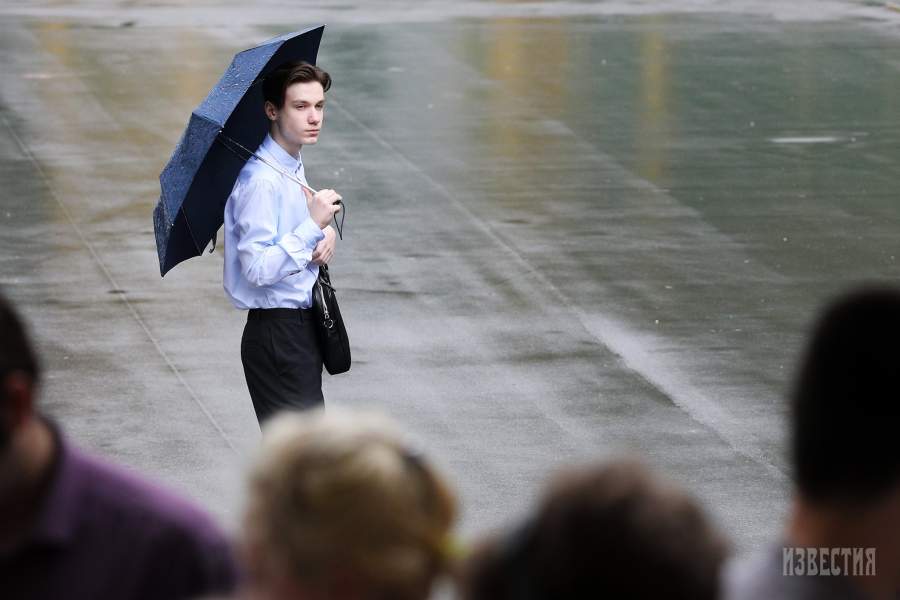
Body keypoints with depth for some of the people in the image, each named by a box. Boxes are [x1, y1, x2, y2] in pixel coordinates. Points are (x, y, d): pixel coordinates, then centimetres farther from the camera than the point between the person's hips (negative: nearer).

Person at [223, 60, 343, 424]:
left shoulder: (294, 167, 10)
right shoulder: (260, 180, -20)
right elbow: (258, 268, -24)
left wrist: (325, 235, 5)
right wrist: (314, 225, -26)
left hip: (303, 326, 10)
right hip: (276, 334, -10)